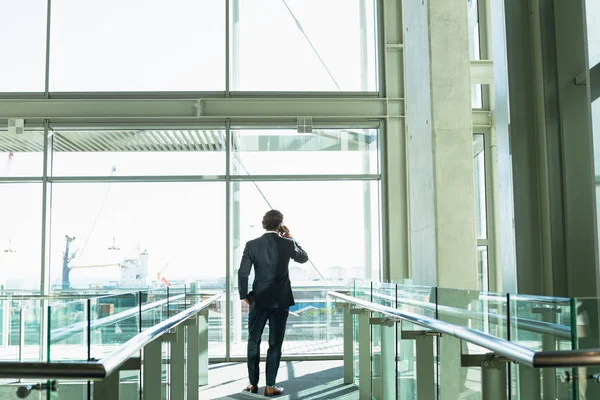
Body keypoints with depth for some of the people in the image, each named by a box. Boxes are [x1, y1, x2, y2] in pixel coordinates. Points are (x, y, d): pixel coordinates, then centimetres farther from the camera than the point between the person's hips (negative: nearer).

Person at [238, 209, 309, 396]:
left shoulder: (252, 245, -5)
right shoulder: (287, 244, -6)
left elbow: (243, 273, -7)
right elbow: (304, 258, 12)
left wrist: (244, 295, 5)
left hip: (258, 300, 1)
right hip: (280, 301, -1)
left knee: (253, 342, 13)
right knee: (275, 344, 5)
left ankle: (253, 383, 16)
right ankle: (270, 386, 7)